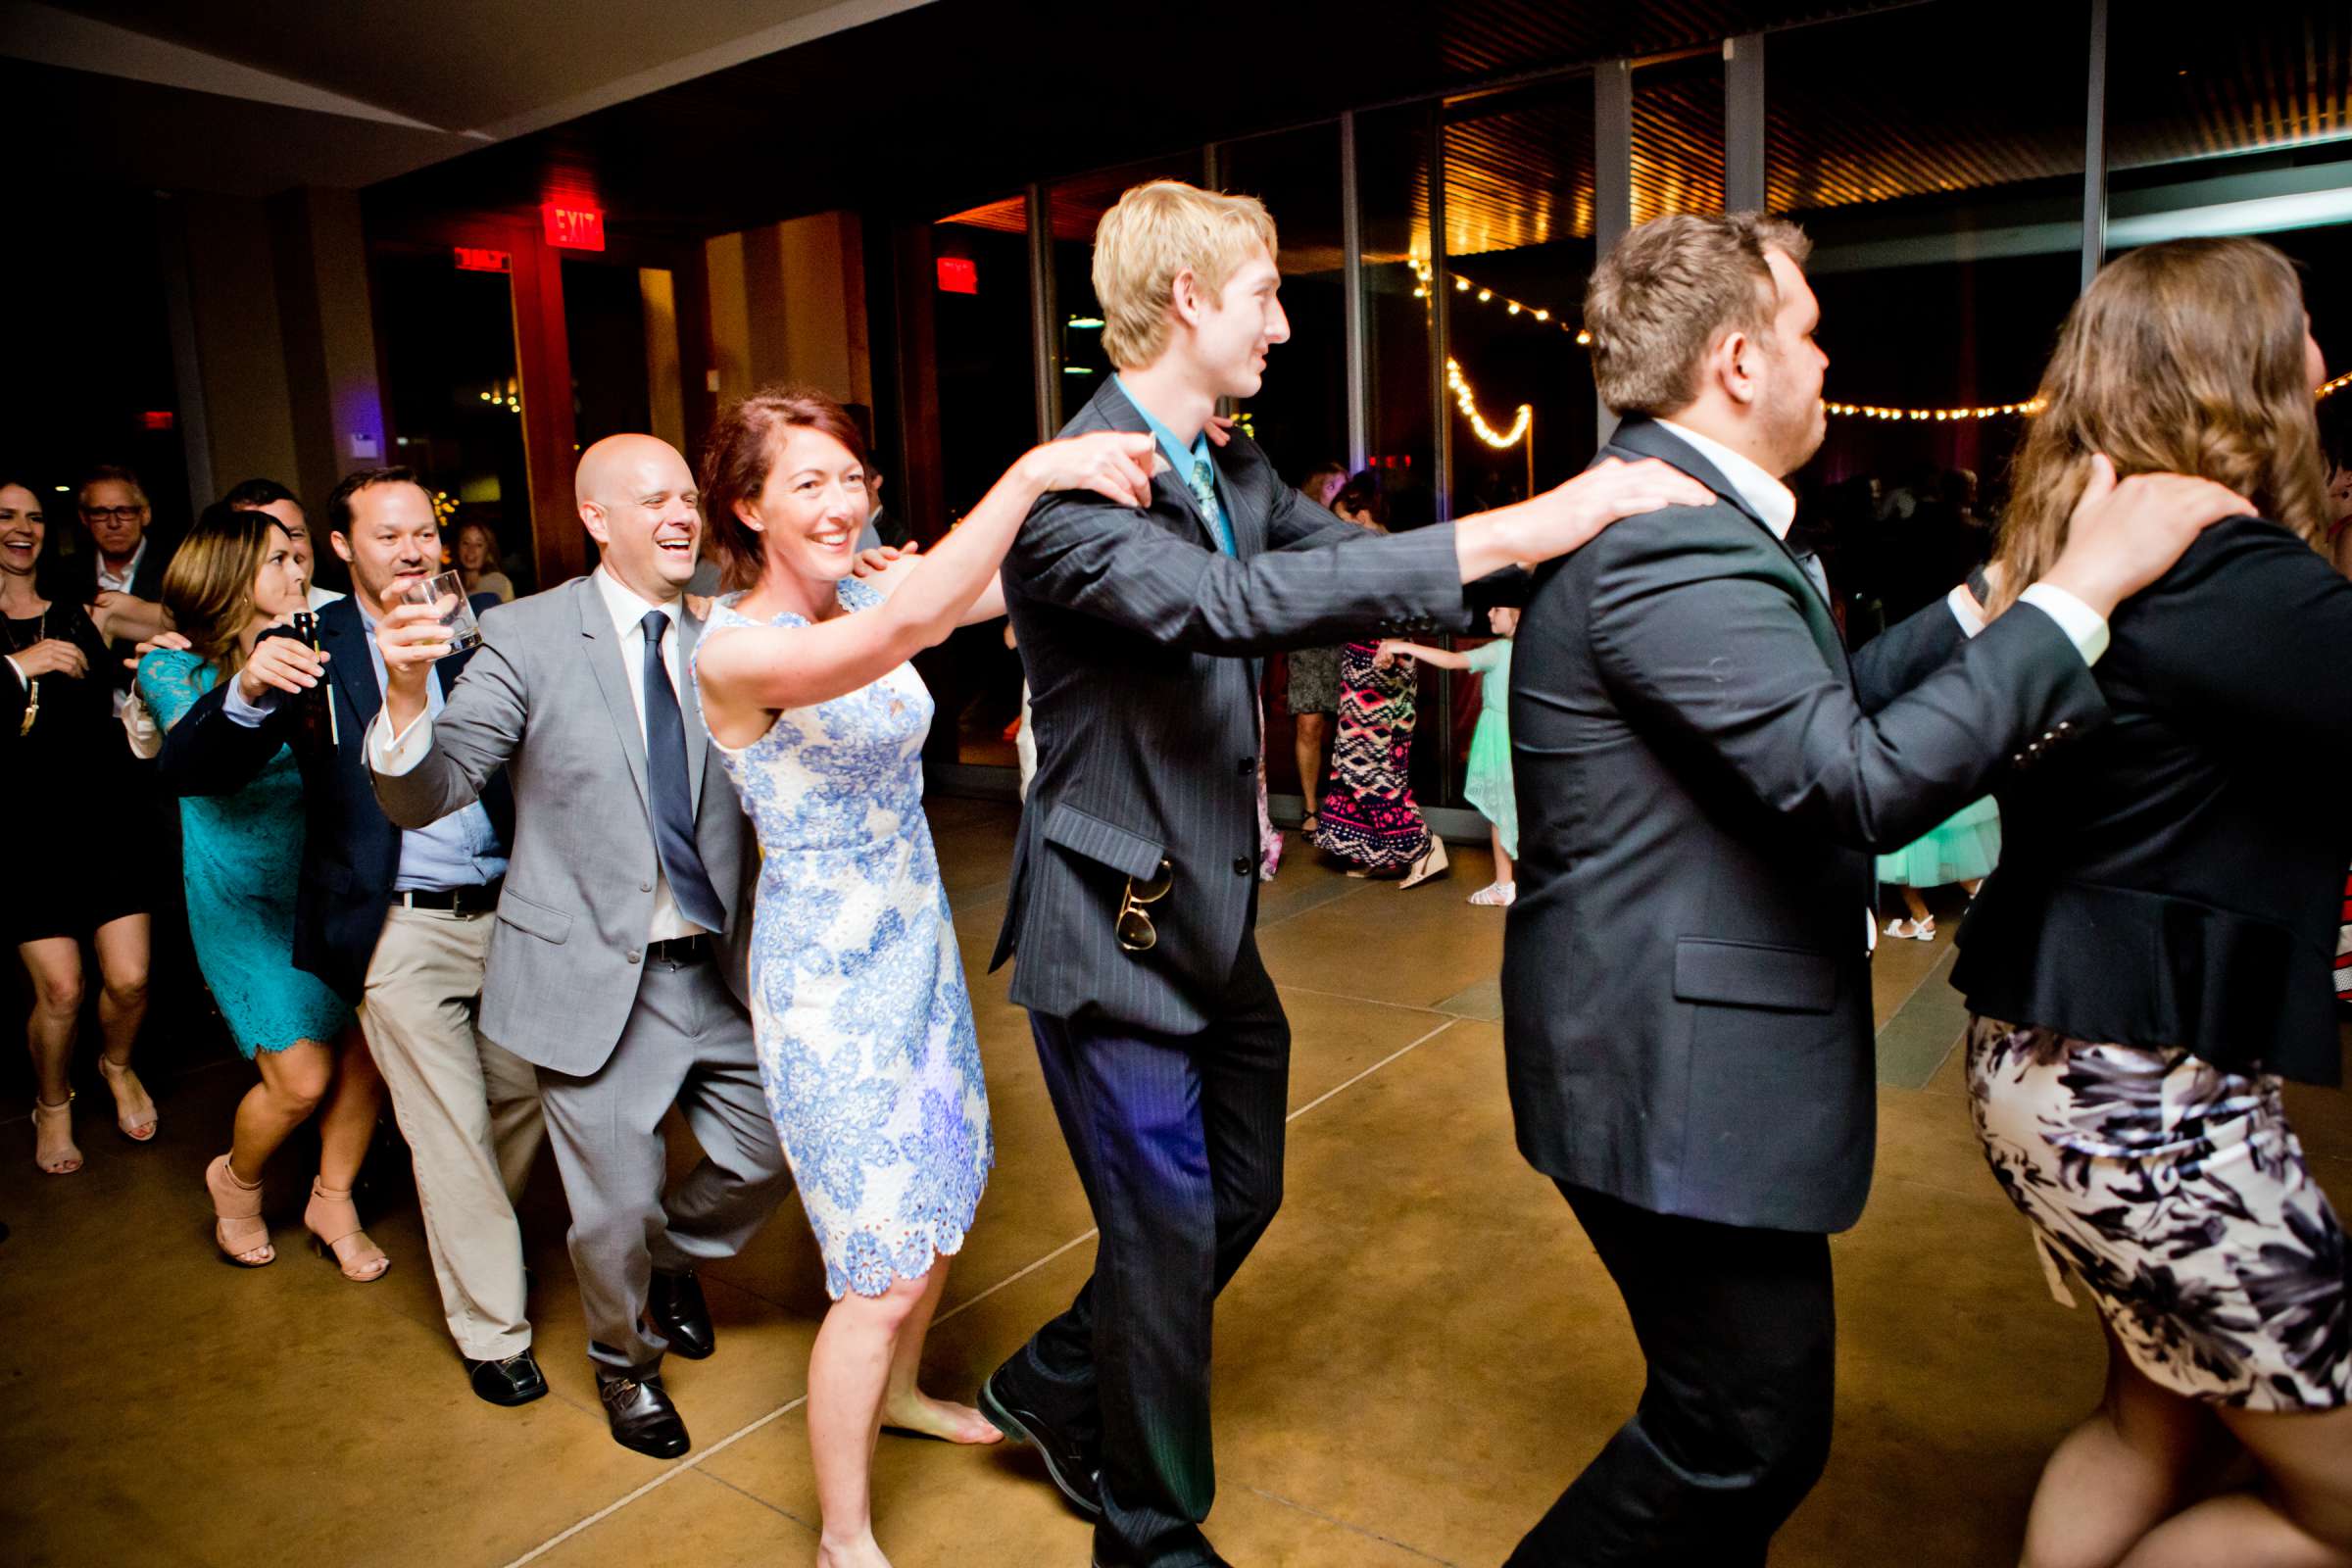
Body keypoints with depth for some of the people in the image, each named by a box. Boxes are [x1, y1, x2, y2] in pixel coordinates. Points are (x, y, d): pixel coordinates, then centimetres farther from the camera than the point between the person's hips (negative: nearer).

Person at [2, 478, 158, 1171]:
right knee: (59, 989, -4)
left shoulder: (76, 617, 10)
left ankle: (118, 1066, 32)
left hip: (104, 820, 3)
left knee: (130, 979, 0)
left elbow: (106, 715, 6)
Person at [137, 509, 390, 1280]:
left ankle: (334, 1203, 22)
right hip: (246, 894, -4)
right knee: (302, 1078, -7)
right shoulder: (174, 668, -4)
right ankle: (237, 1180, 26)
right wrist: (246, 690, -46)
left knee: (368, 1050, -1)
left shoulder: (310, 652, 7)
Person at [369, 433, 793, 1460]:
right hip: (592, 974, -3)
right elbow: (422, 798, -10)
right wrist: (408, 696, -33)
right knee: (617, 1208, 8)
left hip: (712, 969, 4)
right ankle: (625, 1360, 40)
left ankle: (677, 1259, 46)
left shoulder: (719, 641, 2)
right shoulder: (530, 637, -9)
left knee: (771, 1155, 12)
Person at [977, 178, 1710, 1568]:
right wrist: (1511, 533, -39)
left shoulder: (1233, 470, 6)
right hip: (1115, 929, -8)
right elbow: (1230, 605, -37)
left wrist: (1562, 536, -6)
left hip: (1216, 916, 9)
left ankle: (1054, 1390, 44)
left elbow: (1348, 560, 7)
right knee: (1167, 1236, 5)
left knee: (1241, 1192, 20)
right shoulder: (1068, 488, -21)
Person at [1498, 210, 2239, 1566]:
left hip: (1689, 1052, 11)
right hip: (1682, 1077, -11)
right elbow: (1860, 779, -30)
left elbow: (1825, 704, 16)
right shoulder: (1668, 541, -23)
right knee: (1745, 1441, 6)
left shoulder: (1679, 515, 11)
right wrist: (2082, 589, -21)